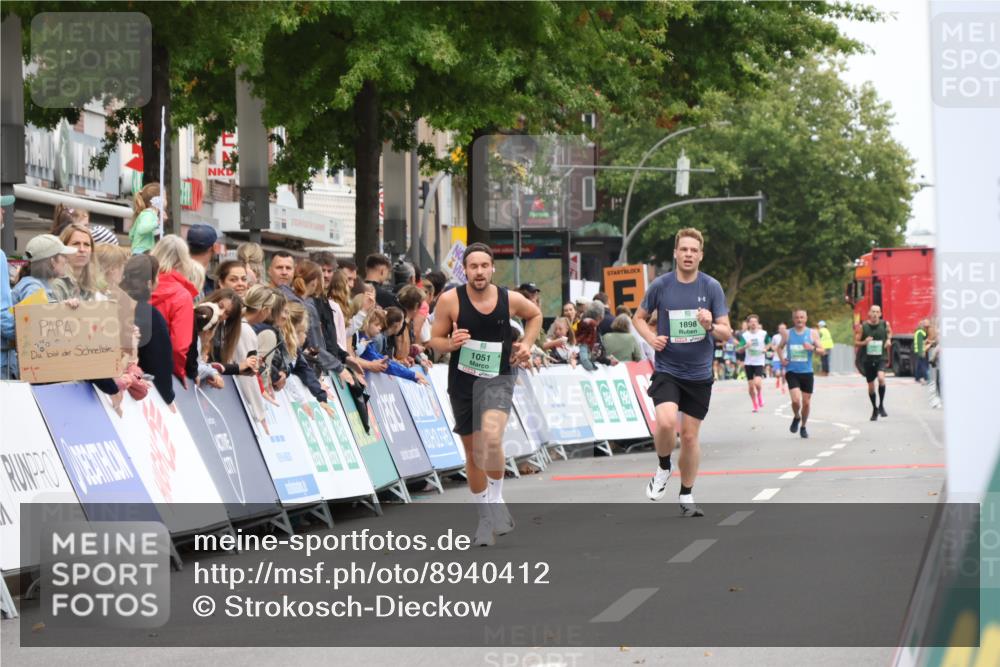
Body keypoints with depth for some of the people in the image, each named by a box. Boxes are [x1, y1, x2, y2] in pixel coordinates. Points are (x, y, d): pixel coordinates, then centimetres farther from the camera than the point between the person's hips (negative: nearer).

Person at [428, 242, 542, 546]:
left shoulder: (510, 299, -4)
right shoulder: (450, 300, -8)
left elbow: (535, 314, 18)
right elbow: (435, 340, 0)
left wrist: (527, 344, 5)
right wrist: (450, 343, -21)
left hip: (497, 379, -2)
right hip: (462, 381, 2)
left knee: (491, 437, -28)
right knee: (472, 451, 11)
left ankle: (496, 499, -8)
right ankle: (485, 517, 27)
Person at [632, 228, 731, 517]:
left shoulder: (712, 287, -3)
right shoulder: (661, 285, -3)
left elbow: (726, 333, -2)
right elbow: (639, 317, 13)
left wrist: (711, 326, -24)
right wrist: (651, 337, -7)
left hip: (699, 373, 1)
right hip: (666, 370, -1)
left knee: (690, 436, 6)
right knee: (666, 422, -24)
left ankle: (686, 497, 22)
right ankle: (663, 468, 5)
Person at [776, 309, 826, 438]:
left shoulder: (813, 333, 1)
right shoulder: (787, 334, 2)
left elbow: (823, 351, 1)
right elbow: (780, 347, 18)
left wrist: (813, 348, -19)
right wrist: (782, 359, 0)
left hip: (807, 372, 1)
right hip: (792, 372, -1)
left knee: (806, 402, 6)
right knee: (795, 400, -17)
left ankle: (803, 426, 27)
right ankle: (796, 417, 14)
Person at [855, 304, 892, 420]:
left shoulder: (885, 324, -1)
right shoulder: (862, 326, -4)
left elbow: (889, 332, 22)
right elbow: (856, 342, 2)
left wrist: (889, 340, 3)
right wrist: (864, 342, -18)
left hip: (881, 358, -1)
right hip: (867, 359, 1)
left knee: (881, 378, -27)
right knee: (871, 385, 10)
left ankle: (881, 405, -11)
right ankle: (875, 409, 31)